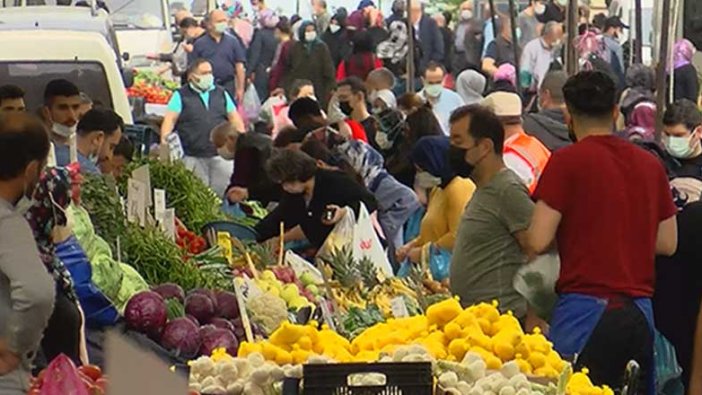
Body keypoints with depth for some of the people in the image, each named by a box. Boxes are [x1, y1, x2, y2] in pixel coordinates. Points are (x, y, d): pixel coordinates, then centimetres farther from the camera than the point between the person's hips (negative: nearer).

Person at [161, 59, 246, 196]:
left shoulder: (221, 93, 16)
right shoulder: (181, 95, 5)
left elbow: (235, 118, 17)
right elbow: (170, 119, -3)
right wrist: (164, 139, -19)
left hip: (221, 154, 3)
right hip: (193, 157, -3)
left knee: (223, 193, 1)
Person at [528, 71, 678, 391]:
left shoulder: (567, 161, -7)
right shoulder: (650, 164, 8)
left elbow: (538, 242, -10)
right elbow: (668, 243, 13)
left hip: (586, 307, -5)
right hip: (640, 311, 5)